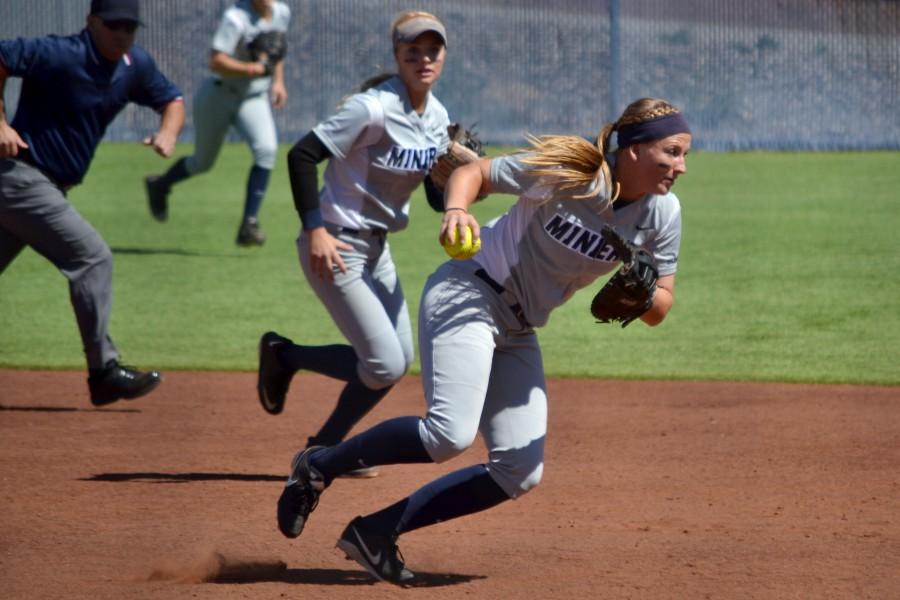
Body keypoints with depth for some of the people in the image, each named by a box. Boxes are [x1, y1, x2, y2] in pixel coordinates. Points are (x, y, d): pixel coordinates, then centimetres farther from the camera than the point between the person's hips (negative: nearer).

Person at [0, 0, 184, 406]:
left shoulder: (134, 64, 6)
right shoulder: (61, 55, -18)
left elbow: (171, 99, 17)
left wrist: (167, 132, -5)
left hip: (50, 188, 9)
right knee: (92, 257, -11)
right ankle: (104, 372, -6)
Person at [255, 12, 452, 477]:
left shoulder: (437, 117, 4)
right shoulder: (375, 108, -21)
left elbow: (438, 198, 8)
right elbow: (301, 156, -23)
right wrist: (315, 229, -27)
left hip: (377, 247, 9)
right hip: (335, 247, -9)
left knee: (397, 360, 11)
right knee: (386, 366, -9)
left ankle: (326, 447, 25)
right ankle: (282, 354, 11)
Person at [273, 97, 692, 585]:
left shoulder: (662, 214, -5)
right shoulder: (566, 170, -20)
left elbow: (659, 309, 1)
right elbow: (474, 173, -7)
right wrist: (455, 211, -29)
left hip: (518, 332, 7)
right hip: (469, 294, -7)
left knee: (520, 474, -1)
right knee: (450, 434, -27)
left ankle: (377, 532, 5)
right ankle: (318, 467, -5)